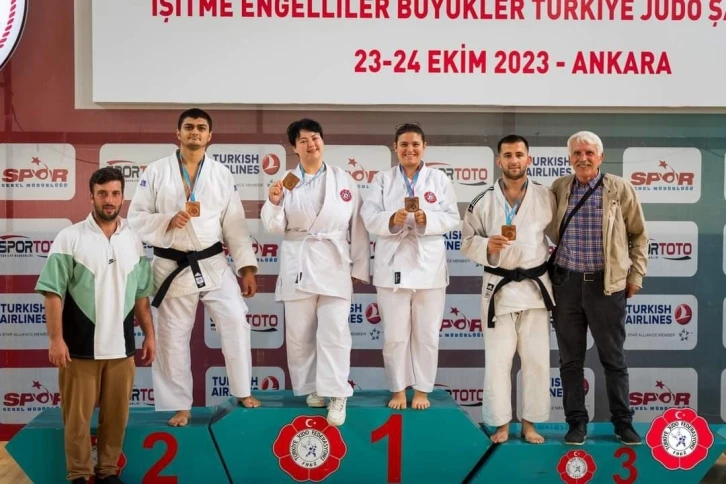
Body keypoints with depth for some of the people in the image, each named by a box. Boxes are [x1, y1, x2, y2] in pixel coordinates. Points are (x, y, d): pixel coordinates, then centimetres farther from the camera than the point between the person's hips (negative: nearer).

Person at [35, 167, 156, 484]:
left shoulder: (133, 241, 8)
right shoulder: (70, 238, -4)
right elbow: (53, 292, -7)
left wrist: (149, 334, 10)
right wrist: (56, 339, -12)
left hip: (121, 346, 4)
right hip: (80, 347, -3)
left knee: (116, 416, 11)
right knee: (77, 418, 4)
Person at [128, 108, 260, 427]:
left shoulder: (221, 174, 4)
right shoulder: (156, 172, -1)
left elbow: (235, 224, 3)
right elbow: (136, 218, -3)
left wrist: (247, 268, -2)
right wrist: (169, 220, -21)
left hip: (213, 264, 1)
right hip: (172, 267, -1)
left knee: (236, 321, -7)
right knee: (172, 338, 5)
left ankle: (242, 391, 13)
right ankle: (179, 406, 19)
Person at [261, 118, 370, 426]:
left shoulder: (344, 181, 4)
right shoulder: (286, 183, 4)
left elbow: (357, 225, 4)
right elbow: (275, 227, 0)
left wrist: (360, 267, 2)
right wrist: (274, 203, -19)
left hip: (334, 265, -1)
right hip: (298, 265, 1)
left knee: (334, 332, -7)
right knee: (299, 334, 8)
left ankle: (336, 397, -4)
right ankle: (312, 388, 24)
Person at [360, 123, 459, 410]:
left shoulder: (439, 179, 6)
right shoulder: (382, 179, 6)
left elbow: (453, 219, 0)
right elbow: (369, 217, -3)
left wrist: (427, 220, -19)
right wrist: (392, 220, -23)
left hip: (429, 267, 0)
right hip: (393, 266, 0)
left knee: (426, 333, 6)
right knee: (394, 334, 4)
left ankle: (422, 389, 20)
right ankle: (398, 389, 20)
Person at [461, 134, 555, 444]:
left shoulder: (546, 198, -1)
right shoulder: (483, 202, -3)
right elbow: (467, 242, 1)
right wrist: (487, 246, -18)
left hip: (535, 286, 1)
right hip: (498, 287, -1)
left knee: (536, 358, 6)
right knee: (497, 359, 3)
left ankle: (530, 422, 21)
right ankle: (501, 423, 17)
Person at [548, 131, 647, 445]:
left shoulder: (620, 189, -2)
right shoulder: (559, 188, 4)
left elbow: (638, 236, 5)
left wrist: (635, 276, 2)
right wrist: (548, 269, 7)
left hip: (607, 284, -2)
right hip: (566, 283, 2)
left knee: (613, 358, 7)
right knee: (570, 359, 8)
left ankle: (623, 422, 19)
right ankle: (576, 422, 19)